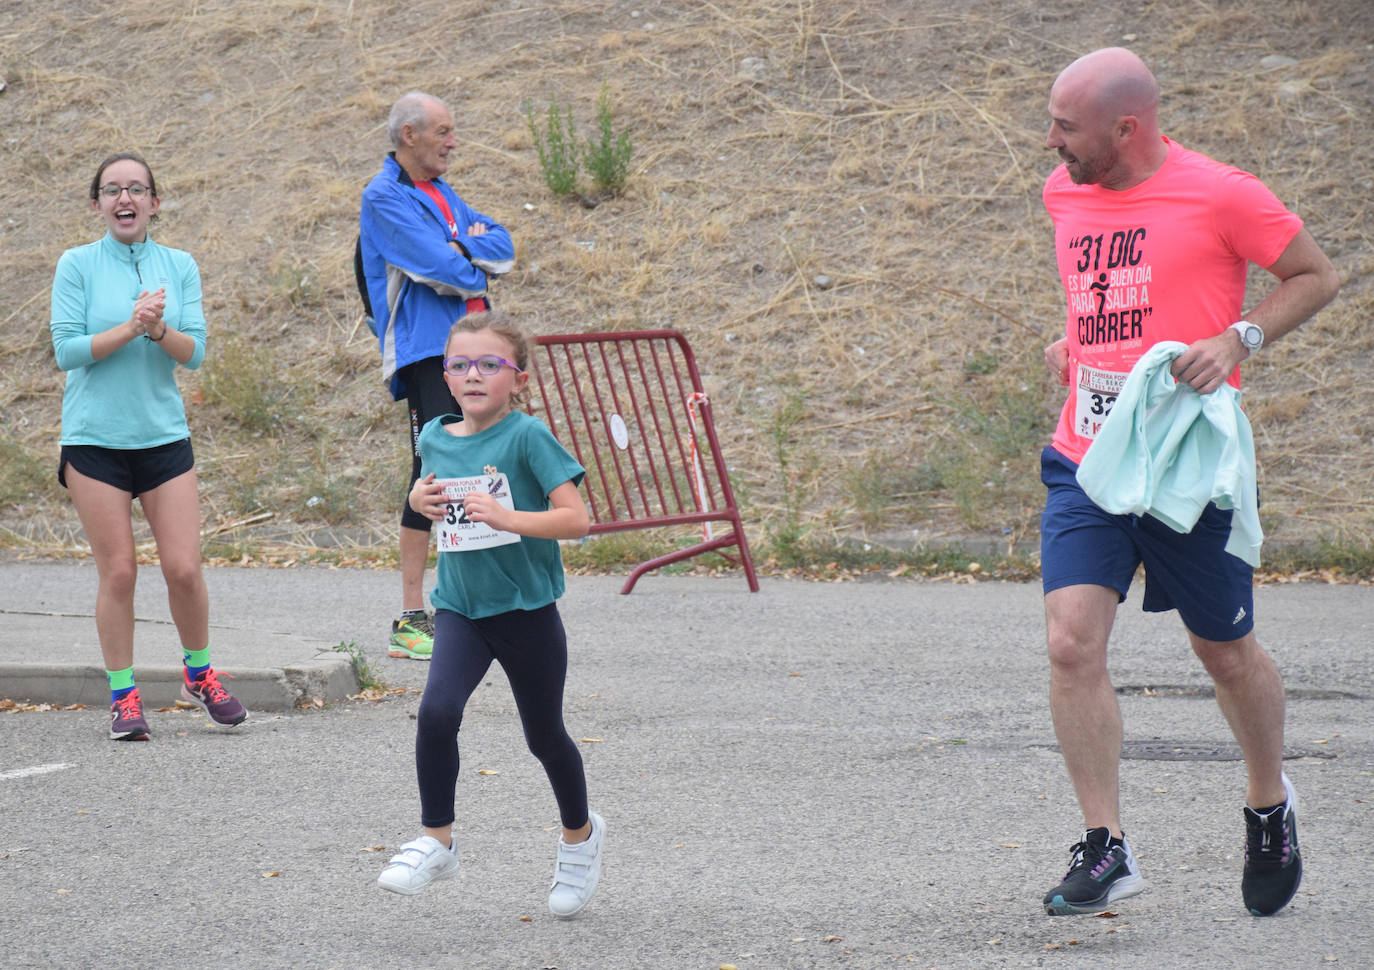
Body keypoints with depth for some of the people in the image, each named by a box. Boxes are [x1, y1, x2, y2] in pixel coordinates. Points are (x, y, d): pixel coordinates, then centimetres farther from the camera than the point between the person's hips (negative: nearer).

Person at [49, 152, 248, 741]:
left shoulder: (179, 267, 6)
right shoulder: (78, 265, -1)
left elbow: (195, 353, 0)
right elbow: (67, 349, -7)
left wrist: (159, 329, -19)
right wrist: (129, 327, -18)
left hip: (163, 434, 2)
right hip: (95, 438, -2)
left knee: (184, 567, -3)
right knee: (117, 571, -2)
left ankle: (199, 673, 20)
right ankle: (123, 696, 10)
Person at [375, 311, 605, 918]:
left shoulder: (526, 436, -14)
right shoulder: (436, 438, 3)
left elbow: (575, 518, -19)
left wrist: (507, 517, -31)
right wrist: (420, 498, 2)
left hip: (527, 611, -3)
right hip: (460, 608, 3)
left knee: (543, 736, 12)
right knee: (437, 711, -21)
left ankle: (580, 835, 38)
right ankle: (436, 841, -9)